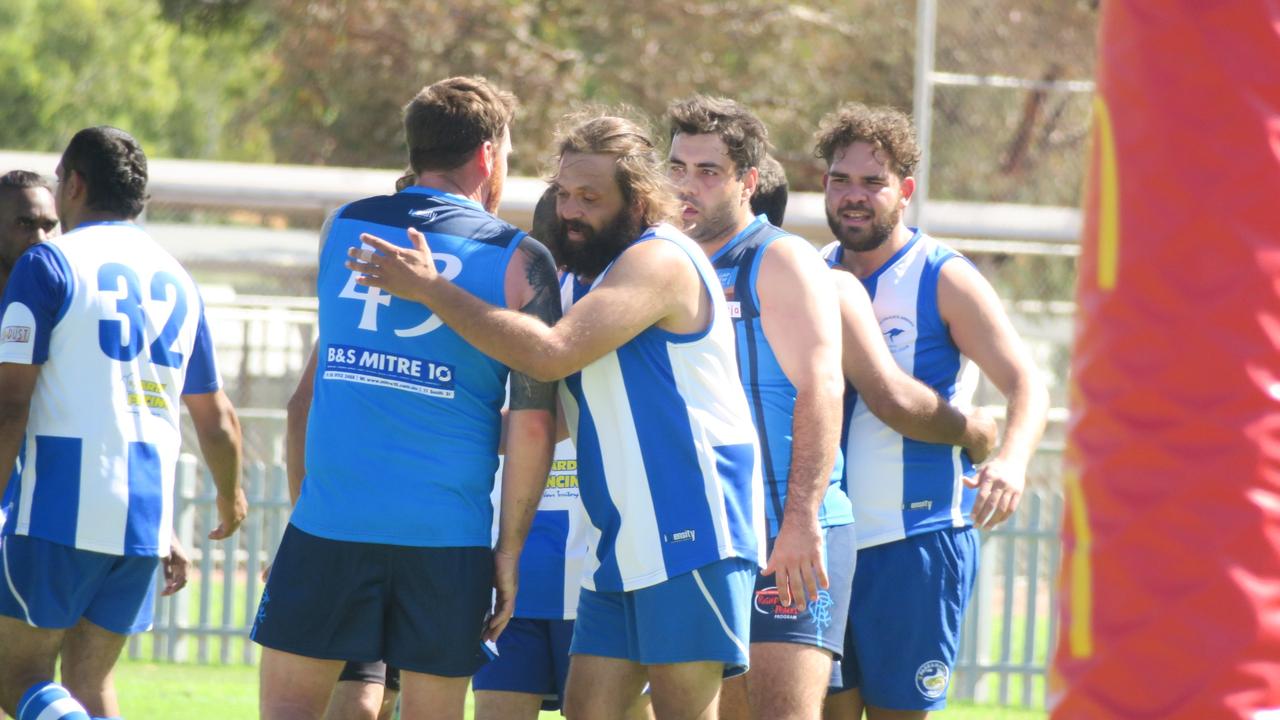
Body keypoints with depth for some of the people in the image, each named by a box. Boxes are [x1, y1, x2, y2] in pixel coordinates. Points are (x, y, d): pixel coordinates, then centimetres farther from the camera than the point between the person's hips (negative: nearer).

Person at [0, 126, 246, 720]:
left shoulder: (48, 264, -4)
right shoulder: (175, 280, 15)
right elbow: (216, 420, 21)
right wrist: (231, 498, 39)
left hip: (61, 510, -6)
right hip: (146, 516, 6)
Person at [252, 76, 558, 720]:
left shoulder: (342, 227, 8)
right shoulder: (519, 261, -1)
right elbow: (534, 423, -6)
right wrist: (510, 549, 0)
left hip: (329, 522, 1)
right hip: (447, 536, -1)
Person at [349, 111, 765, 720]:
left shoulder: (661, 261, -13)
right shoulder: (591, 274, 18)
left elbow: (550, 352, -26)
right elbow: (543, 414, 28)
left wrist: (432, 291, -20)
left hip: (688, 536, -10)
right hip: (622, 550, 10)